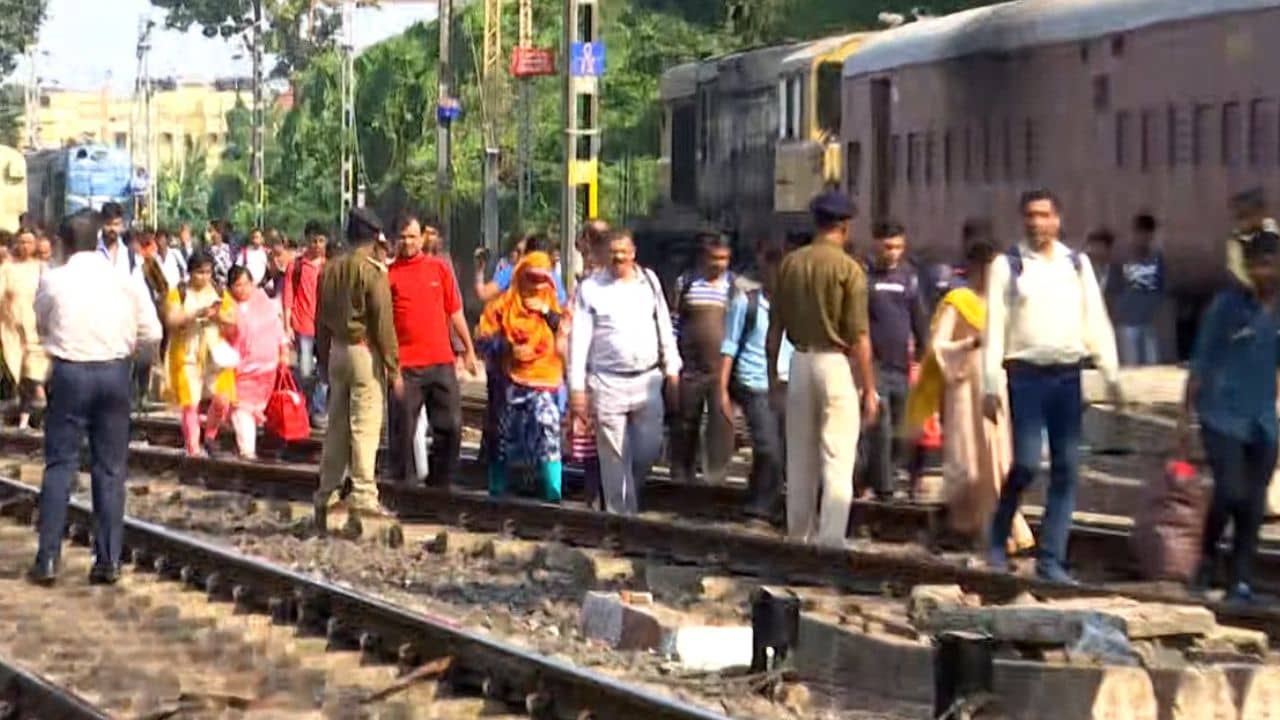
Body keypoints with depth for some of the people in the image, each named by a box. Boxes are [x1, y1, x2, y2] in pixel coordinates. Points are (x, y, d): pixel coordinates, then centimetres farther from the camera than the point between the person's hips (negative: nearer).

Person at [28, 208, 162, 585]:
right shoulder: (126, 282, -4)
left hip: (69, 373, -1)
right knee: (111, 468, 8)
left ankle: (48, 559, 1)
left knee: (60, 464, 5)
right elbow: (151, 332, 0)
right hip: (114, 373, 1)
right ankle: (109, 560, 7)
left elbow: (41, 328, 8)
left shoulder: (52, 281, -6)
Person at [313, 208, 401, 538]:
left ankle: (325, 495, 17)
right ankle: (362, 499, -8)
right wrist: (393, 368, -10)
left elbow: (321, 320, 14)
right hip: (365, 351, -6)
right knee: (365, 427, -5)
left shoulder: (330, 270, 9)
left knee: (337, 425, 13)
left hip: (337, 350, 7)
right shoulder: (373, 270, -11)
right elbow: (383, 322, -13)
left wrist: (324, 359, 21)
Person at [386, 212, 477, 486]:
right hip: (405, 365, -2)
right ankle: (403, 482, 10)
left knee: (450, 425, 3)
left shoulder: (440, 268, 8)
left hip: (441, 361, 2)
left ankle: (442, 481, 15)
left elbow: (455, 312, 14)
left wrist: (469, 350, 13)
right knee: (404, 427, 1)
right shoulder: (389, 274, 2)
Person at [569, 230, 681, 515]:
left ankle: (630, 491, 27)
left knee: (649, 449, 1)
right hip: (608, 383, -3)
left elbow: (664, 326, 16)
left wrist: (672, 371, 12)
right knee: (614, 458, -1)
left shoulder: (649, 281, 10)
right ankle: (620, 512, 5)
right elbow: (579, 339, -1)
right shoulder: (591, 288, 0)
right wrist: (577, 387, -5)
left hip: (648, 380, 3)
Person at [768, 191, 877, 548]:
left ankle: (799, 535, 23)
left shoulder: (790, 263, 3)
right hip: (836, 363, -5)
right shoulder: (848, 269, -10)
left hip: (800, 361, 5)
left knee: (800, 458, 15)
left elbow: (775, 327, 7)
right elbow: (859, 336, -12)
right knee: (838, 460, -2)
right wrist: (869, 389, -7)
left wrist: (772, 373, 16)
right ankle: (831, 541, -7)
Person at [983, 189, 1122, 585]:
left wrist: (1111, 375, 1)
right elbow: (994, 328, -1)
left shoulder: (1078, 264, 11)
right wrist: (990, 387, -7)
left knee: (1066, 469, 2)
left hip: (1068, 375, 4)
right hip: (1026, 375, -3)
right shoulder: (1008, 265, 2)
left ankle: (1051, 560, 8)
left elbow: (1097, 321, 9)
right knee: (1026, 462, -12)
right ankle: (998, 540, 12)